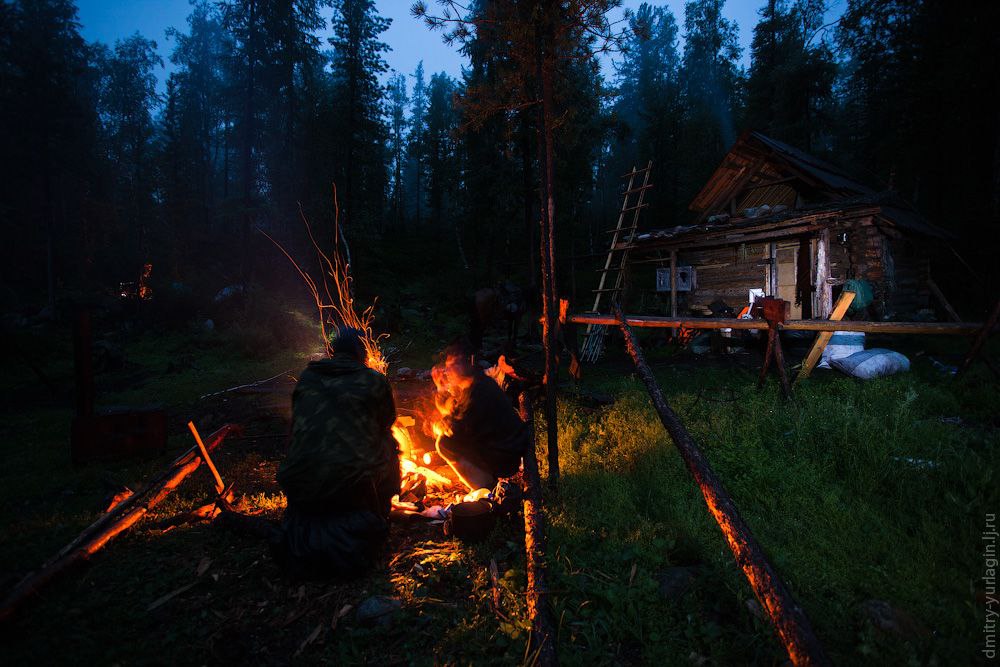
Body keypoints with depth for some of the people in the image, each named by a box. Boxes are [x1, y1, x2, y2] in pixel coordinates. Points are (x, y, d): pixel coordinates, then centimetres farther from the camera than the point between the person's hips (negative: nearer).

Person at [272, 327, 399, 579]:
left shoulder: (306, 378, 10)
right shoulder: (374, 381, 0)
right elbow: (388, 423, 16)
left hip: (303, 487, 4)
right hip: (356, 487, -4)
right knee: (388, 445, 20)